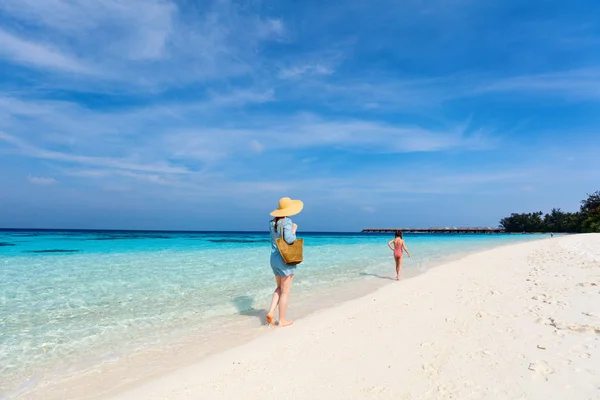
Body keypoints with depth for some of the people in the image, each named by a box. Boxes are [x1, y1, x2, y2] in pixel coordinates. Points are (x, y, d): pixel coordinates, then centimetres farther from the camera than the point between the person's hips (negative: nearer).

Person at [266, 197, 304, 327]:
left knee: (280, 288, 22)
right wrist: (294, 230, -8)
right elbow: (289, 239, -24)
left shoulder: (272, 222, 6)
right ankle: (282, 320, 14)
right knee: (285, 291, 5)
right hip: (285, 259, -7)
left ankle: (271, 312, 11)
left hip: (274, 258, 7)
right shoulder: (287, 221, -16)